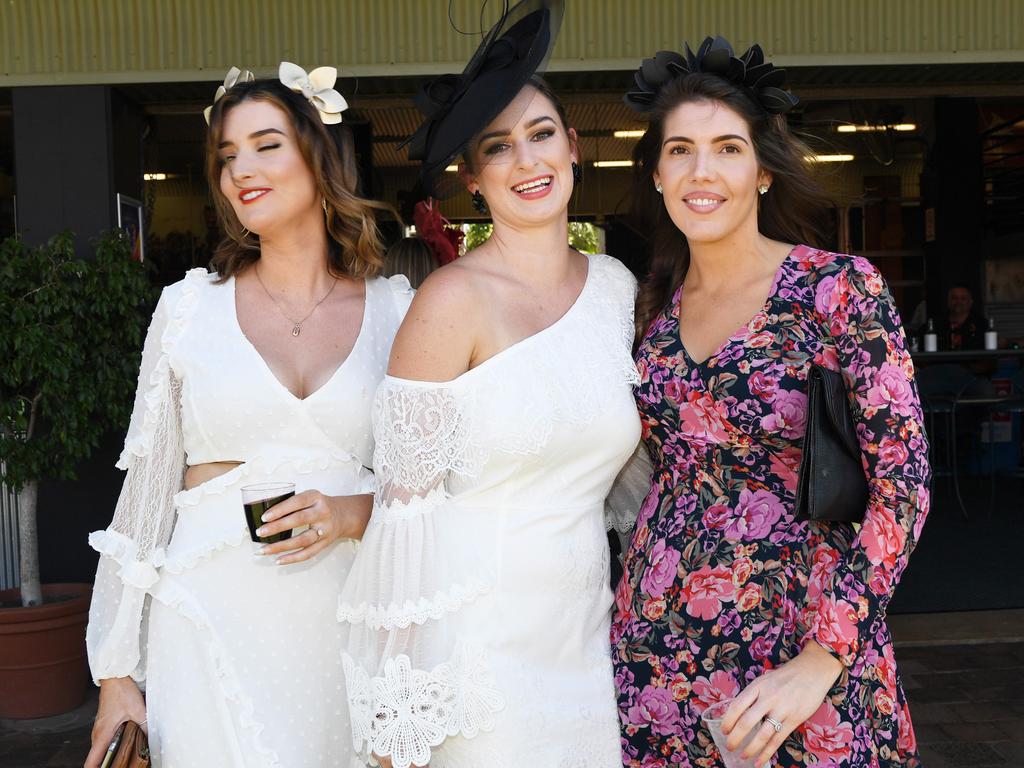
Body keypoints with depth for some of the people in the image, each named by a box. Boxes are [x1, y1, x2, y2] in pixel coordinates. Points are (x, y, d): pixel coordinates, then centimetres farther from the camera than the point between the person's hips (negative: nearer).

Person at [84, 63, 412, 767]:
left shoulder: (398, 311, 1)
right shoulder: (191, 305, 1)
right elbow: (145, 491, 4)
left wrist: (356, 513, -14)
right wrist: (117, 673, 3)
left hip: (345, 625, 1)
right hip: (212, 623, 0)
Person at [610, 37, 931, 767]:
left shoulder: (841, 288, -11)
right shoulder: (656, 302, 4)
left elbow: (903, 481, -14)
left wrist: (823, 659, -18)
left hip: (796, 634, -4)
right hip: (656, 640, 4)